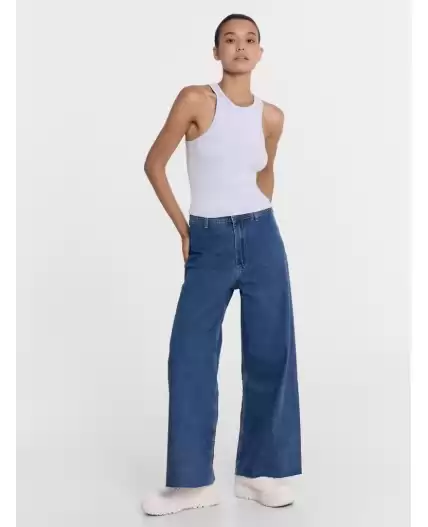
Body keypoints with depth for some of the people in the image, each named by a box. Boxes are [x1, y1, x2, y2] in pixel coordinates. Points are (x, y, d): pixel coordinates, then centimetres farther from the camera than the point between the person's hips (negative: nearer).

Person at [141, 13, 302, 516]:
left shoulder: (271, 115, 5)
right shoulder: (195, 100, -6)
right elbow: (154, 164, -1)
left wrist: (256, 219, 14)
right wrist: (183, 229, 1)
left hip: (262, 239, 3)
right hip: (209, 243, -2)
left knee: (270, 354, 3)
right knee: (189, 356, -3)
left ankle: (260, 471, 18)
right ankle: (192, 480, 10)